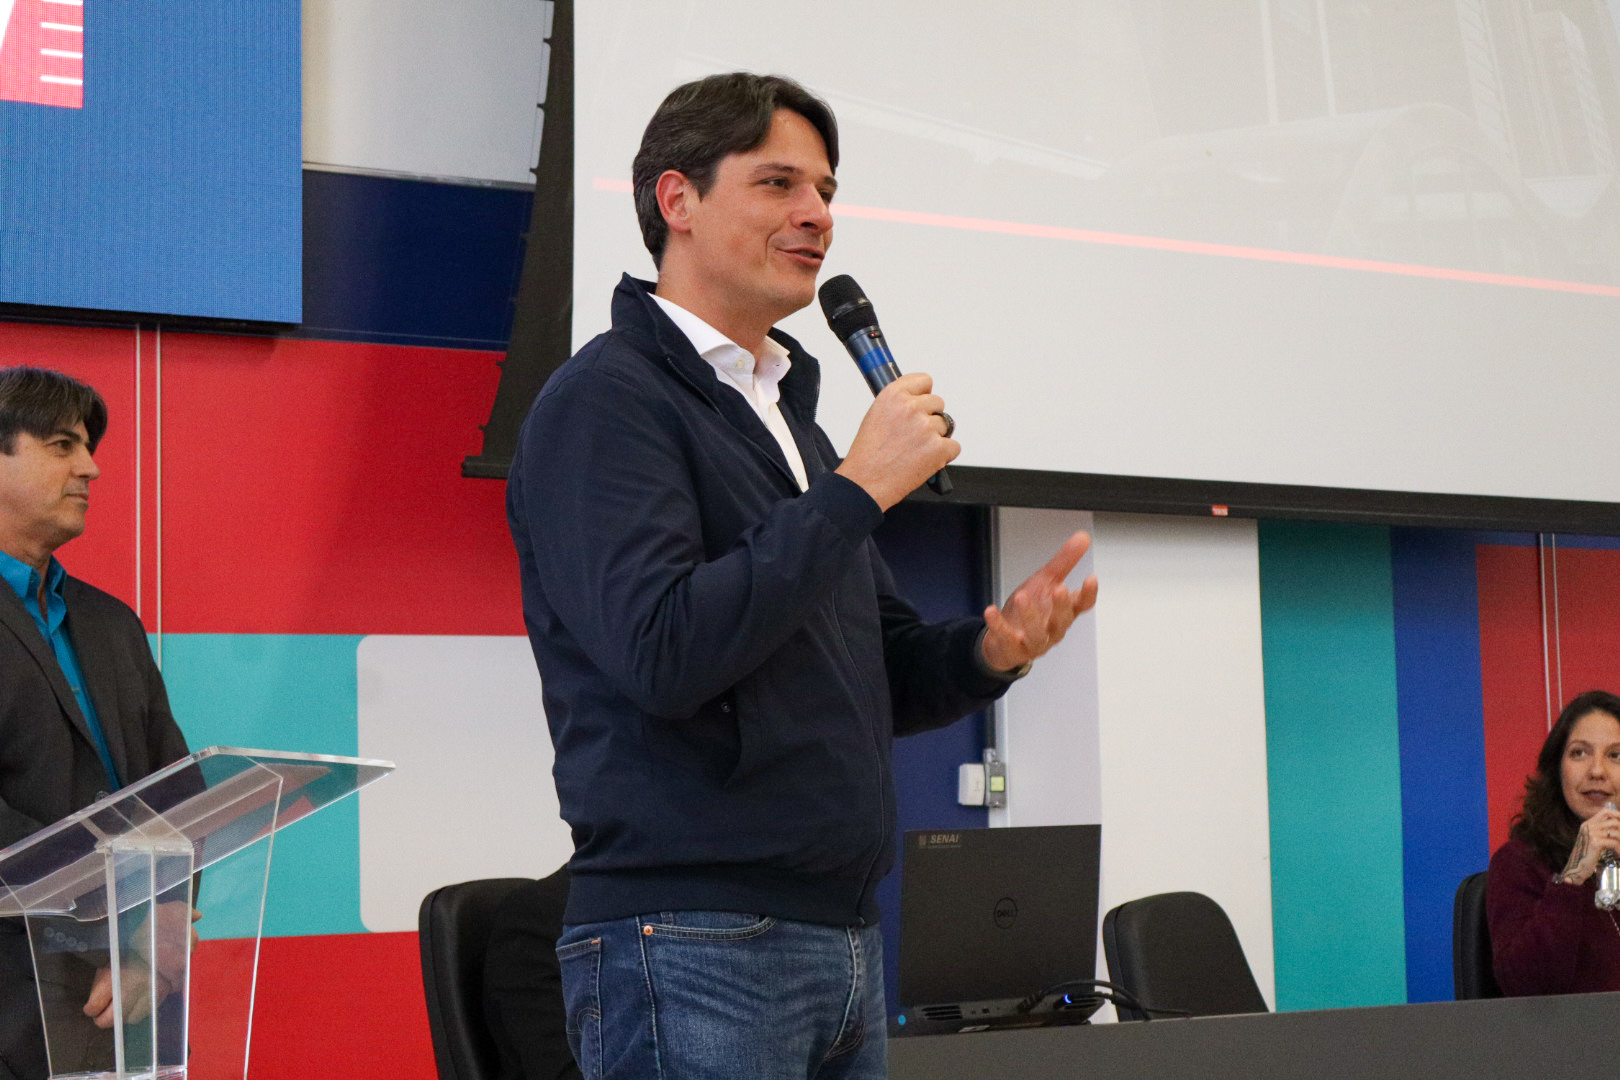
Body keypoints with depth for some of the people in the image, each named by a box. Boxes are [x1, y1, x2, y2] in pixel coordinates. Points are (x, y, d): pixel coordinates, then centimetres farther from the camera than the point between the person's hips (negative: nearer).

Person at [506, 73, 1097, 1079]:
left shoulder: (788, 410, 18)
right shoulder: (607, 399, -9)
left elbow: (878, 674, 21)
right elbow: (662, 655, -22)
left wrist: (991, 649, -1)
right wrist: (854, 491, -17)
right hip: (692, 947, -8)